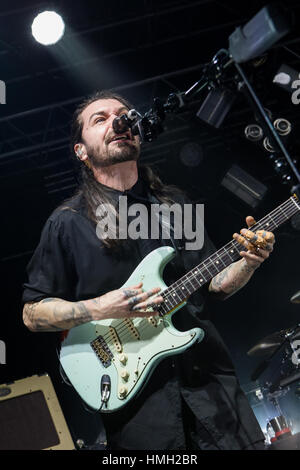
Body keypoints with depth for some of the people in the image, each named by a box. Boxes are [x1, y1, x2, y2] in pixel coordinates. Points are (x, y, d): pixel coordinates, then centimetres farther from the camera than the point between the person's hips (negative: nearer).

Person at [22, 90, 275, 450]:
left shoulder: (174, 202, 9)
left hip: (208, 373, 4)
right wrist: (100, 309, -17)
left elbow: (215, 283, 12)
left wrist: (248, 262, -9)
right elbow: (33, 313, -2)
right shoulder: (68, 223, -3)